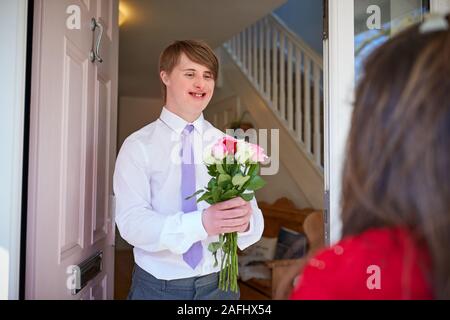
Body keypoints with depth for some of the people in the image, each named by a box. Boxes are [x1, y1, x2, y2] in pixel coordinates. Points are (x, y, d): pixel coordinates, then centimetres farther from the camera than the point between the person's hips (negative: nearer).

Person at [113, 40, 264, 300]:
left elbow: (255, 220, -6)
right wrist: (202, 222, -33)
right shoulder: (138, 146, -8)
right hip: (157, 286, -2)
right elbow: (131, 222, -18)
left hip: (218, 283, 2)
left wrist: (244, 222, -30)